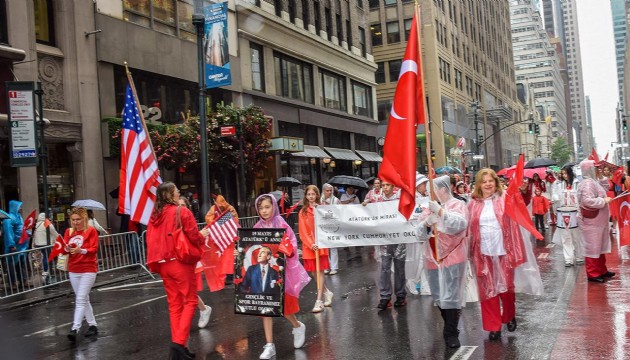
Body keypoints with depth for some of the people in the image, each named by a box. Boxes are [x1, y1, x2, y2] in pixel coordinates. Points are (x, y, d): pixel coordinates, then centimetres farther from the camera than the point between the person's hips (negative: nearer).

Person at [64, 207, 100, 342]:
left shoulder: (91, 231, -6)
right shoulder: (68, 232, 9)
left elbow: (94, 249, -13)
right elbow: (64, 250, 4)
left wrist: (81, 250, -30)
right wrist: (67, 249, -19)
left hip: (88, 270, -6)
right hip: (73, 270, 6)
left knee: (80, 300, -11)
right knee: (84, 299, 12)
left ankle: (75, 329, -15)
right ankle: (93, 325, 22)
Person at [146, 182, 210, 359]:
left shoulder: (155, 215, 8)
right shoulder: (182, 212, -10)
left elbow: (150, 240, 10)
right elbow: (194, 236, -13)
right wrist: (202, 236, 8)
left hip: (163, 264, 6)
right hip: (181, 262, -6)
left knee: (174, 304, 12)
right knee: (190, 301, 3)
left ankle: (177, 344, 13)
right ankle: (179, 342, -10)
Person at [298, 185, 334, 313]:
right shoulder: (303, 212, 4)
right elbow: (302, 231, -1)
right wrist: (311, 244, -13)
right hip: (308, 245, 2)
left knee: (320, 271, -5)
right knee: (314, 272, 6)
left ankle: (319, 301, -4)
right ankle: (327, 293, 28)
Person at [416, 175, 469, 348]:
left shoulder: (458, 204, -1)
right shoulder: (430, 207, 13)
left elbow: (460, 224, -20)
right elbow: (421, 234, 10)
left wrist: (440, 211, -26)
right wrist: (426, 222, -11)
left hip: (452, 256, -6)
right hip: (434, 257, 6)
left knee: (451, 295, -8)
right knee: (439, 295, 10)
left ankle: (452, 333, -1)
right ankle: (449, 327, 25)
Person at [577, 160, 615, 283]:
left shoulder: (593, 181, 12)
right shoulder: (587, 183, -21)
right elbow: (587, 201, -32)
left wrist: (604, 200, 9)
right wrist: (604, 201, -23)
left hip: (597, 220, 10)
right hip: (591, 221, -10)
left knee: (600, 246, 18)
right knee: (593, 247, -2)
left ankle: (601, 270, 29)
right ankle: (592, 274, 5)